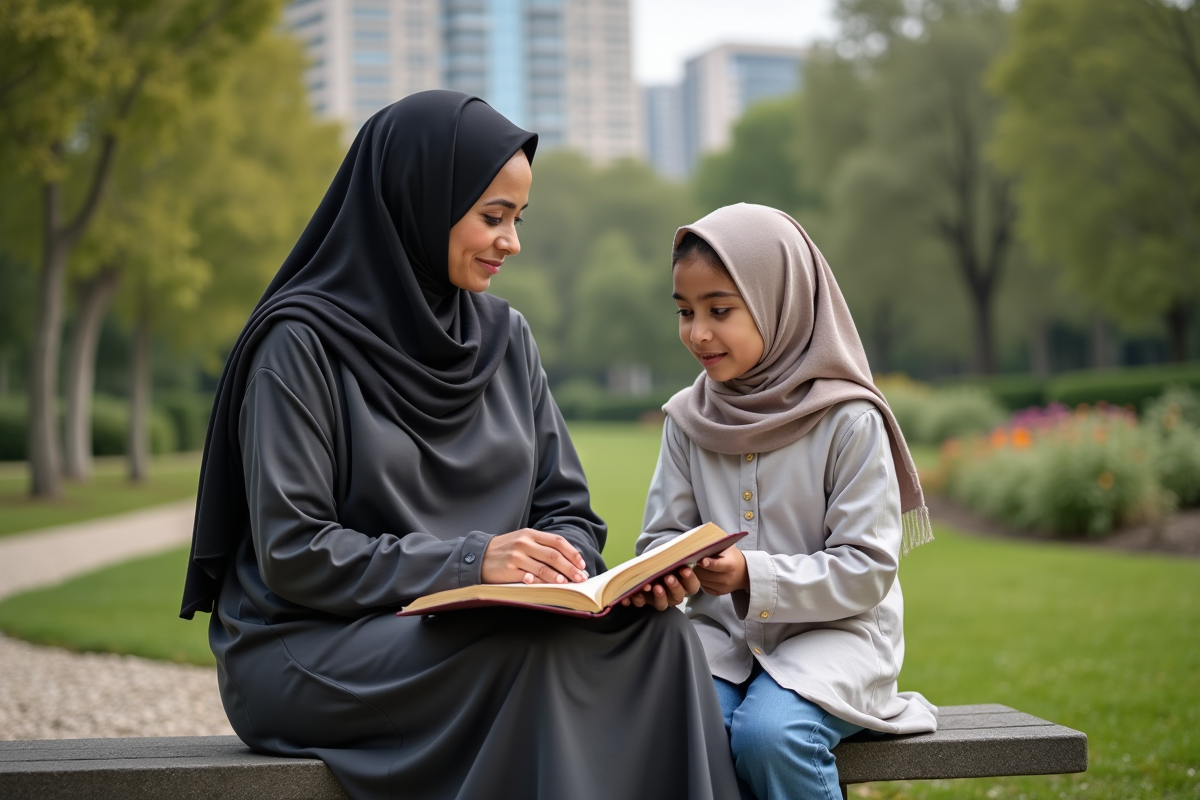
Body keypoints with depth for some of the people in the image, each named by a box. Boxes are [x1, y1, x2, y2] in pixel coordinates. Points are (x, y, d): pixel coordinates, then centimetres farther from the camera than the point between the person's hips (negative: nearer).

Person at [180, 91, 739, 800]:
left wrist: (562, 567, -13)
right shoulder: (302, 343, -8)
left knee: (657, 631, -22)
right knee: (532, 654, -33)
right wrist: (469, 561, -23)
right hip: (310, 648, -5)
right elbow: (292, 554, -14)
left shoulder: (506, 337, 11)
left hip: (475, 626, 5)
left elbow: (567, 510, 11)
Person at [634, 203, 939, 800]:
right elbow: (663, 534, 9)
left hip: (832, 631, -3)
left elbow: (868, 570, -11)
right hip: (722, 633, 4)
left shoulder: (848, 421, -8)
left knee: (768, 733, -31)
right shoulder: (689, 418, 6)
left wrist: (754, 576, -24)